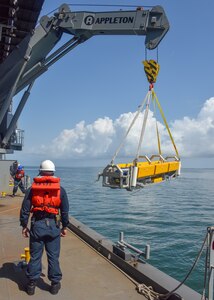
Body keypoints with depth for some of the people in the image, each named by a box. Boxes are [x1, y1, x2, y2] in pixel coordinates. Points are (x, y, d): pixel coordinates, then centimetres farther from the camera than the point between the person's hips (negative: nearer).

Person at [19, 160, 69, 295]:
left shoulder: (32, 188, -1)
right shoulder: (60, 189, 0)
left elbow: (25, 209, 0)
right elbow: (65, 210, 3)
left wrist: (24, 226, 9)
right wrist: (65, 226, 13)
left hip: (37, 225, 0)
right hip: (53, 225, 0)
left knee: (35, 255, 13)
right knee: (53, 256, 11)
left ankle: (32, 284, 24)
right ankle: (55, 284, 22)